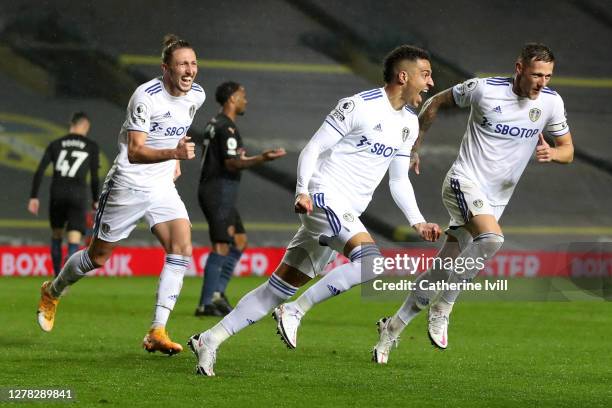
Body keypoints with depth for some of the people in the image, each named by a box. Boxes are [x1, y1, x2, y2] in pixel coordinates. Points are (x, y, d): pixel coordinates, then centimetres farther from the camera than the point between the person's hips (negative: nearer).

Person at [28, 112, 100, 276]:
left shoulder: (55, 144, 11)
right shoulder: (92, 147, 6)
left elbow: (40, 171, 3)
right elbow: (94, 177, 3)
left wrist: (34, 197, 4)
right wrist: (95, 201, 16)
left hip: (57, 194, 3)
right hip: (78, 195, -3)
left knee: (56, 235, 23)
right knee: (74, 240, -6)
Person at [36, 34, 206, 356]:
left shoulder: (196, 95, 1)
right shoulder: (146, 96, -22)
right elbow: (135, 151, -27)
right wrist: (173, 153, -41)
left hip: (163, 187, 5)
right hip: (128, 185, -5)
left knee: (182, 248, -17)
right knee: (98, 257, 7)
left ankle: (157, 332, -16)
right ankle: (52, 292, 38)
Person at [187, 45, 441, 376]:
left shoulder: (409, 123, 15)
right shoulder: (358, 106, -10)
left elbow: (399, 181, 22)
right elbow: (313, 148, -9)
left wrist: (418, 223, 12)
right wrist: (302, 191, -22)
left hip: (346, 214, 8)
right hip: (325, 199, -8)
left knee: (280, 287, 6)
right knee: (370, 262, -28)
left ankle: (210, 340, 9)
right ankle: (295, 311, -17)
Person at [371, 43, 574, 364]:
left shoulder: (551, 102, -1)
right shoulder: (484, 89, -11)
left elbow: (567, 150, 10)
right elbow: (436, 103, 6)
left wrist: (551, 153, -13)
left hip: (495, 200, 5)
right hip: (465, 181, -5)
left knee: (441, 274, 4)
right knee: (492, 237, -33)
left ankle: (391, 329, 18)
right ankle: (442, 308, -19)